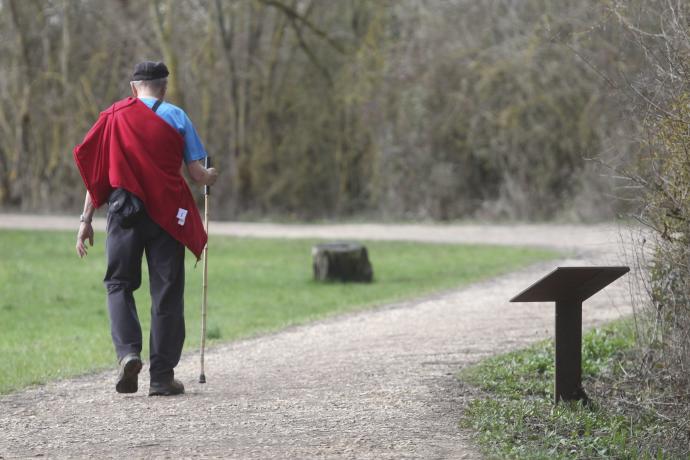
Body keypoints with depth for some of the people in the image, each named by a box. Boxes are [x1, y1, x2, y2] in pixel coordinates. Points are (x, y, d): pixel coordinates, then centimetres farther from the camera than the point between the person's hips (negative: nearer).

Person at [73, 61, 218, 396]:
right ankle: (162, 375, 4)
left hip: (124, 210, 1)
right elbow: (197, 175, 1)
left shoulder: (113, 117, 6)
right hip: (167, 214, -1)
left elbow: (96, 172, 2)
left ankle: (127, 352, -13)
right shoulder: (176, 117, 4)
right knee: (166, 292, 5)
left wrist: (86, 219, 6)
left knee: (119, 283, 11)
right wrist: (211, 177, 24)